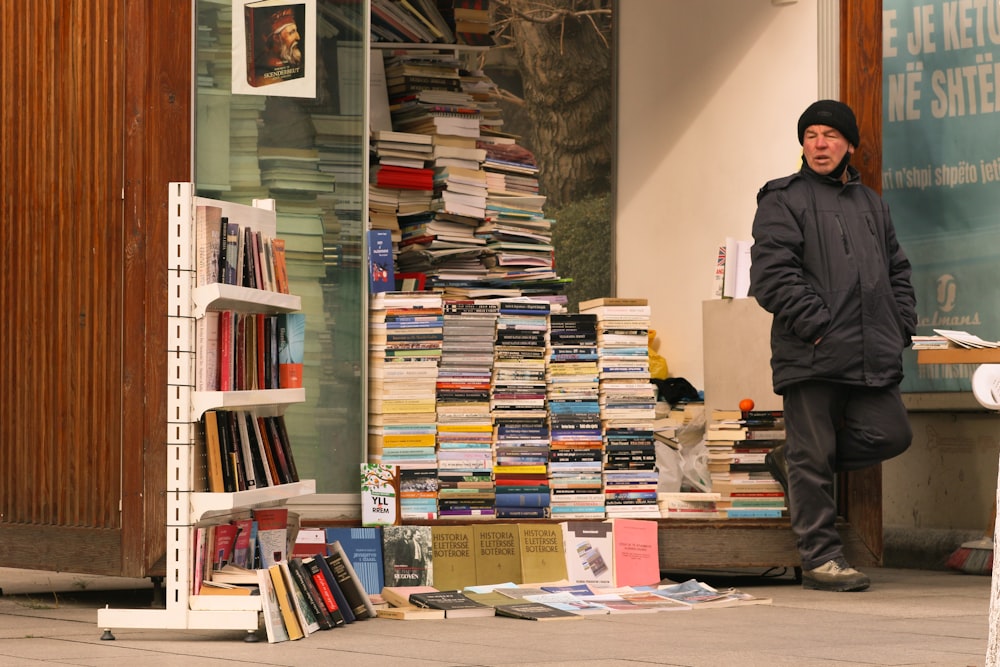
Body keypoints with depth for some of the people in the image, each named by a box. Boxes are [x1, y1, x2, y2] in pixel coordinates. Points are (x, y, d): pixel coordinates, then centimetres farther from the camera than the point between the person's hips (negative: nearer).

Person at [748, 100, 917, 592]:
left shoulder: (871, 204, 21)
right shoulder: (783, 200, 0)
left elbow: (897, 270, 27)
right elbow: (773, 274, -10)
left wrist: (901, 325, 11)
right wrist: (817, 325, -16)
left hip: (871, 358, 6)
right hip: (811, 357, -6)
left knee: (891, 434, -1)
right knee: (813, 458, -3)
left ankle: (795, 460, 20)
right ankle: (820, 559, 5)